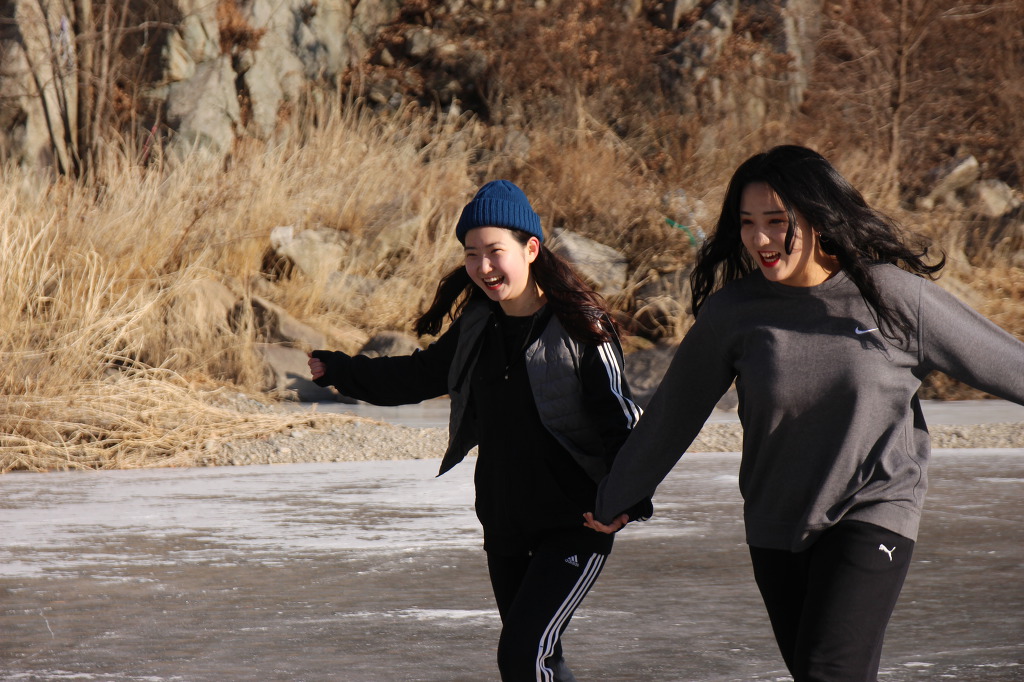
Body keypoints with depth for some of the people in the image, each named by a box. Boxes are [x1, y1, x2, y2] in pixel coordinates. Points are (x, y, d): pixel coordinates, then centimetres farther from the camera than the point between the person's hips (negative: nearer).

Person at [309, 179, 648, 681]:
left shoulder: (579, 328, -12)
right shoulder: (477, 327, 6)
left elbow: (618, 419, -15)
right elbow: (419, 375, 23)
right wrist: (337, 370, 18)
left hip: (573, 528, -7)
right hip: (504, 528, 7)